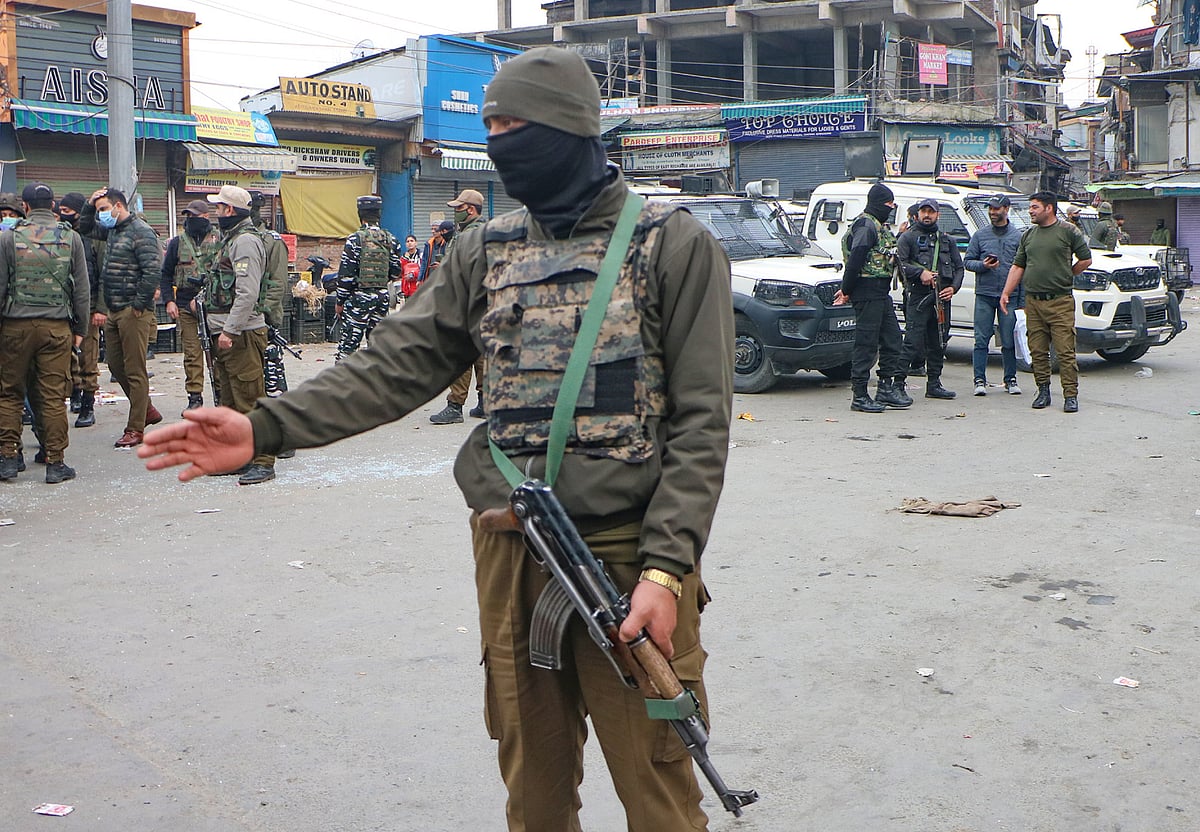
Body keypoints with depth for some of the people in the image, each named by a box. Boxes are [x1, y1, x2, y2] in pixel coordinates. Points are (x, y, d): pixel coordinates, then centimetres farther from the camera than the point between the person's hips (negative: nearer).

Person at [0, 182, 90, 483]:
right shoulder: (71, 238, 2)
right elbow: (82, 288, 4)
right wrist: (80, 328, 11)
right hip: (57, 328, 1)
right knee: (53, 396, 2)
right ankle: (55, 463, 4)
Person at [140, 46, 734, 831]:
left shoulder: (674, 245, -3)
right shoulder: (487, 251, 11)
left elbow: (701, 421, -8)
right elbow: (399, 365, 3)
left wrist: (664, 568, -17)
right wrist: (266, 426, -10)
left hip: (629, 556, -4)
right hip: (510, 557, 4)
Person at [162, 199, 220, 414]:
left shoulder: (219, 241, 5)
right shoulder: (177, 243, 11)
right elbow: (166, 274, 13)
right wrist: (169, 300, 2)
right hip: (185, 306, 2)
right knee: (192, 353, 2)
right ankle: (194, 397, 7)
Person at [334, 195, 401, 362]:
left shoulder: (355, 239, -11)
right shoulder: (390, 239, 5)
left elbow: (346, 274, -10)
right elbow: (395, 272, 10)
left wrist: (340, 301, -3)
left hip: (360, 296, -5)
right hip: (382, 296, 5)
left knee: (349, 341, -4)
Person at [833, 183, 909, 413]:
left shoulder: (879, 226, 21)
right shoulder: (865, 225, -12)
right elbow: (855, 259, -19)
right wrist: (847, 290, -18)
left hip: (881, 294, 10)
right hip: (867, 293, -10)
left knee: (892, 340, 11)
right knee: (866, 344, -7)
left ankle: (886, 388, 19)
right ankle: (859, 395, -2)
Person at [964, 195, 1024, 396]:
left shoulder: (1018, 236, 6)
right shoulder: (980, 235, 9)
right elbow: (967, 261, 10)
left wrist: (1022, 301, 0)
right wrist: (983, 265, -12)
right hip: (984, 295, 1)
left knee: (1009, 341, 3)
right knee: (981, 340, -1)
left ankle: (1010, 379, 12)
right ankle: (980, 380, 3)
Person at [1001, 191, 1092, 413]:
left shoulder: (1068, 231, 1)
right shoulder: (1028, 236, 15)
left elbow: (1086, 259, 6)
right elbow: (1017, 266, 16)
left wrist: (1065, 276, 9)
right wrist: (1006, 293, 8)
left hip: (1060, 301, -5)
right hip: (1033, 302, 5)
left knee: (1066, 351, -6)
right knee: (1038, 351, 6)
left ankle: (1071, 396, -3)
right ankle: (1043, 391, 16)